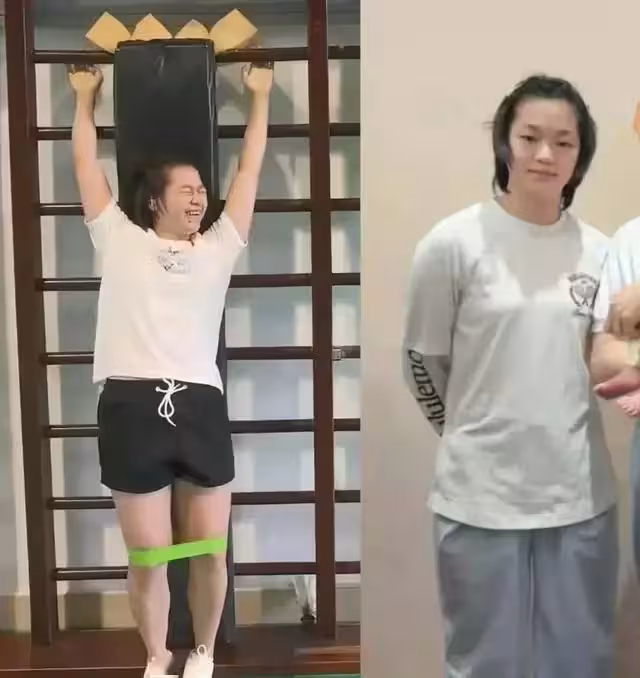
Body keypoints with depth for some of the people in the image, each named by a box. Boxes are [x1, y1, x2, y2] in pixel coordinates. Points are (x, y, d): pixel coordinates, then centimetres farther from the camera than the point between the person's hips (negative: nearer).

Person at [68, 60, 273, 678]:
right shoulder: (120, 242, 12)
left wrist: (259, 96, 29)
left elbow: (250, 167, 21)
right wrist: (85, 97, 31)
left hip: (201, 408, 2)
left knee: (209, 552, 7)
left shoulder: (217, 249, 16)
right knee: (147, 558, 6)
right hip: (132, 408, -1)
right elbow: (85, 163, 19)